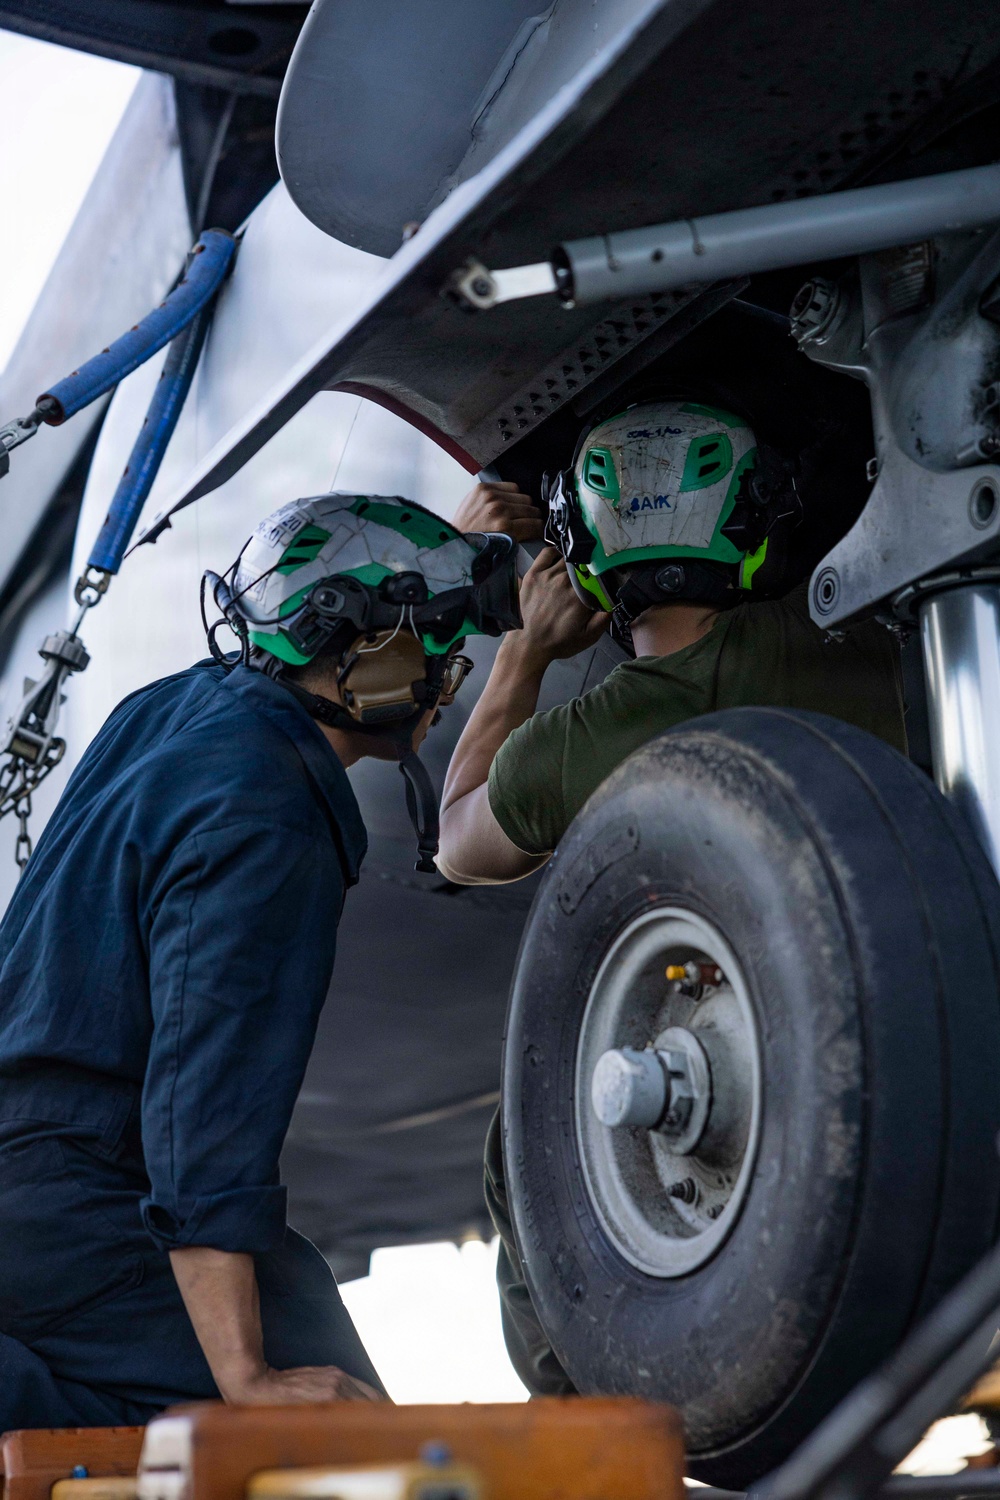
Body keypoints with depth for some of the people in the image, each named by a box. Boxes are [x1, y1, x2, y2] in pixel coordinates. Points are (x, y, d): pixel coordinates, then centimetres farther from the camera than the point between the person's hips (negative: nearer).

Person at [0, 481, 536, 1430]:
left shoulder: (182, 703, 9)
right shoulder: (264, 822, -19)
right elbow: (210, 1089, -27)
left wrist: (444, 554, 36)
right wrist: (246, 1377, -28)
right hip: (76, 1207, -10)